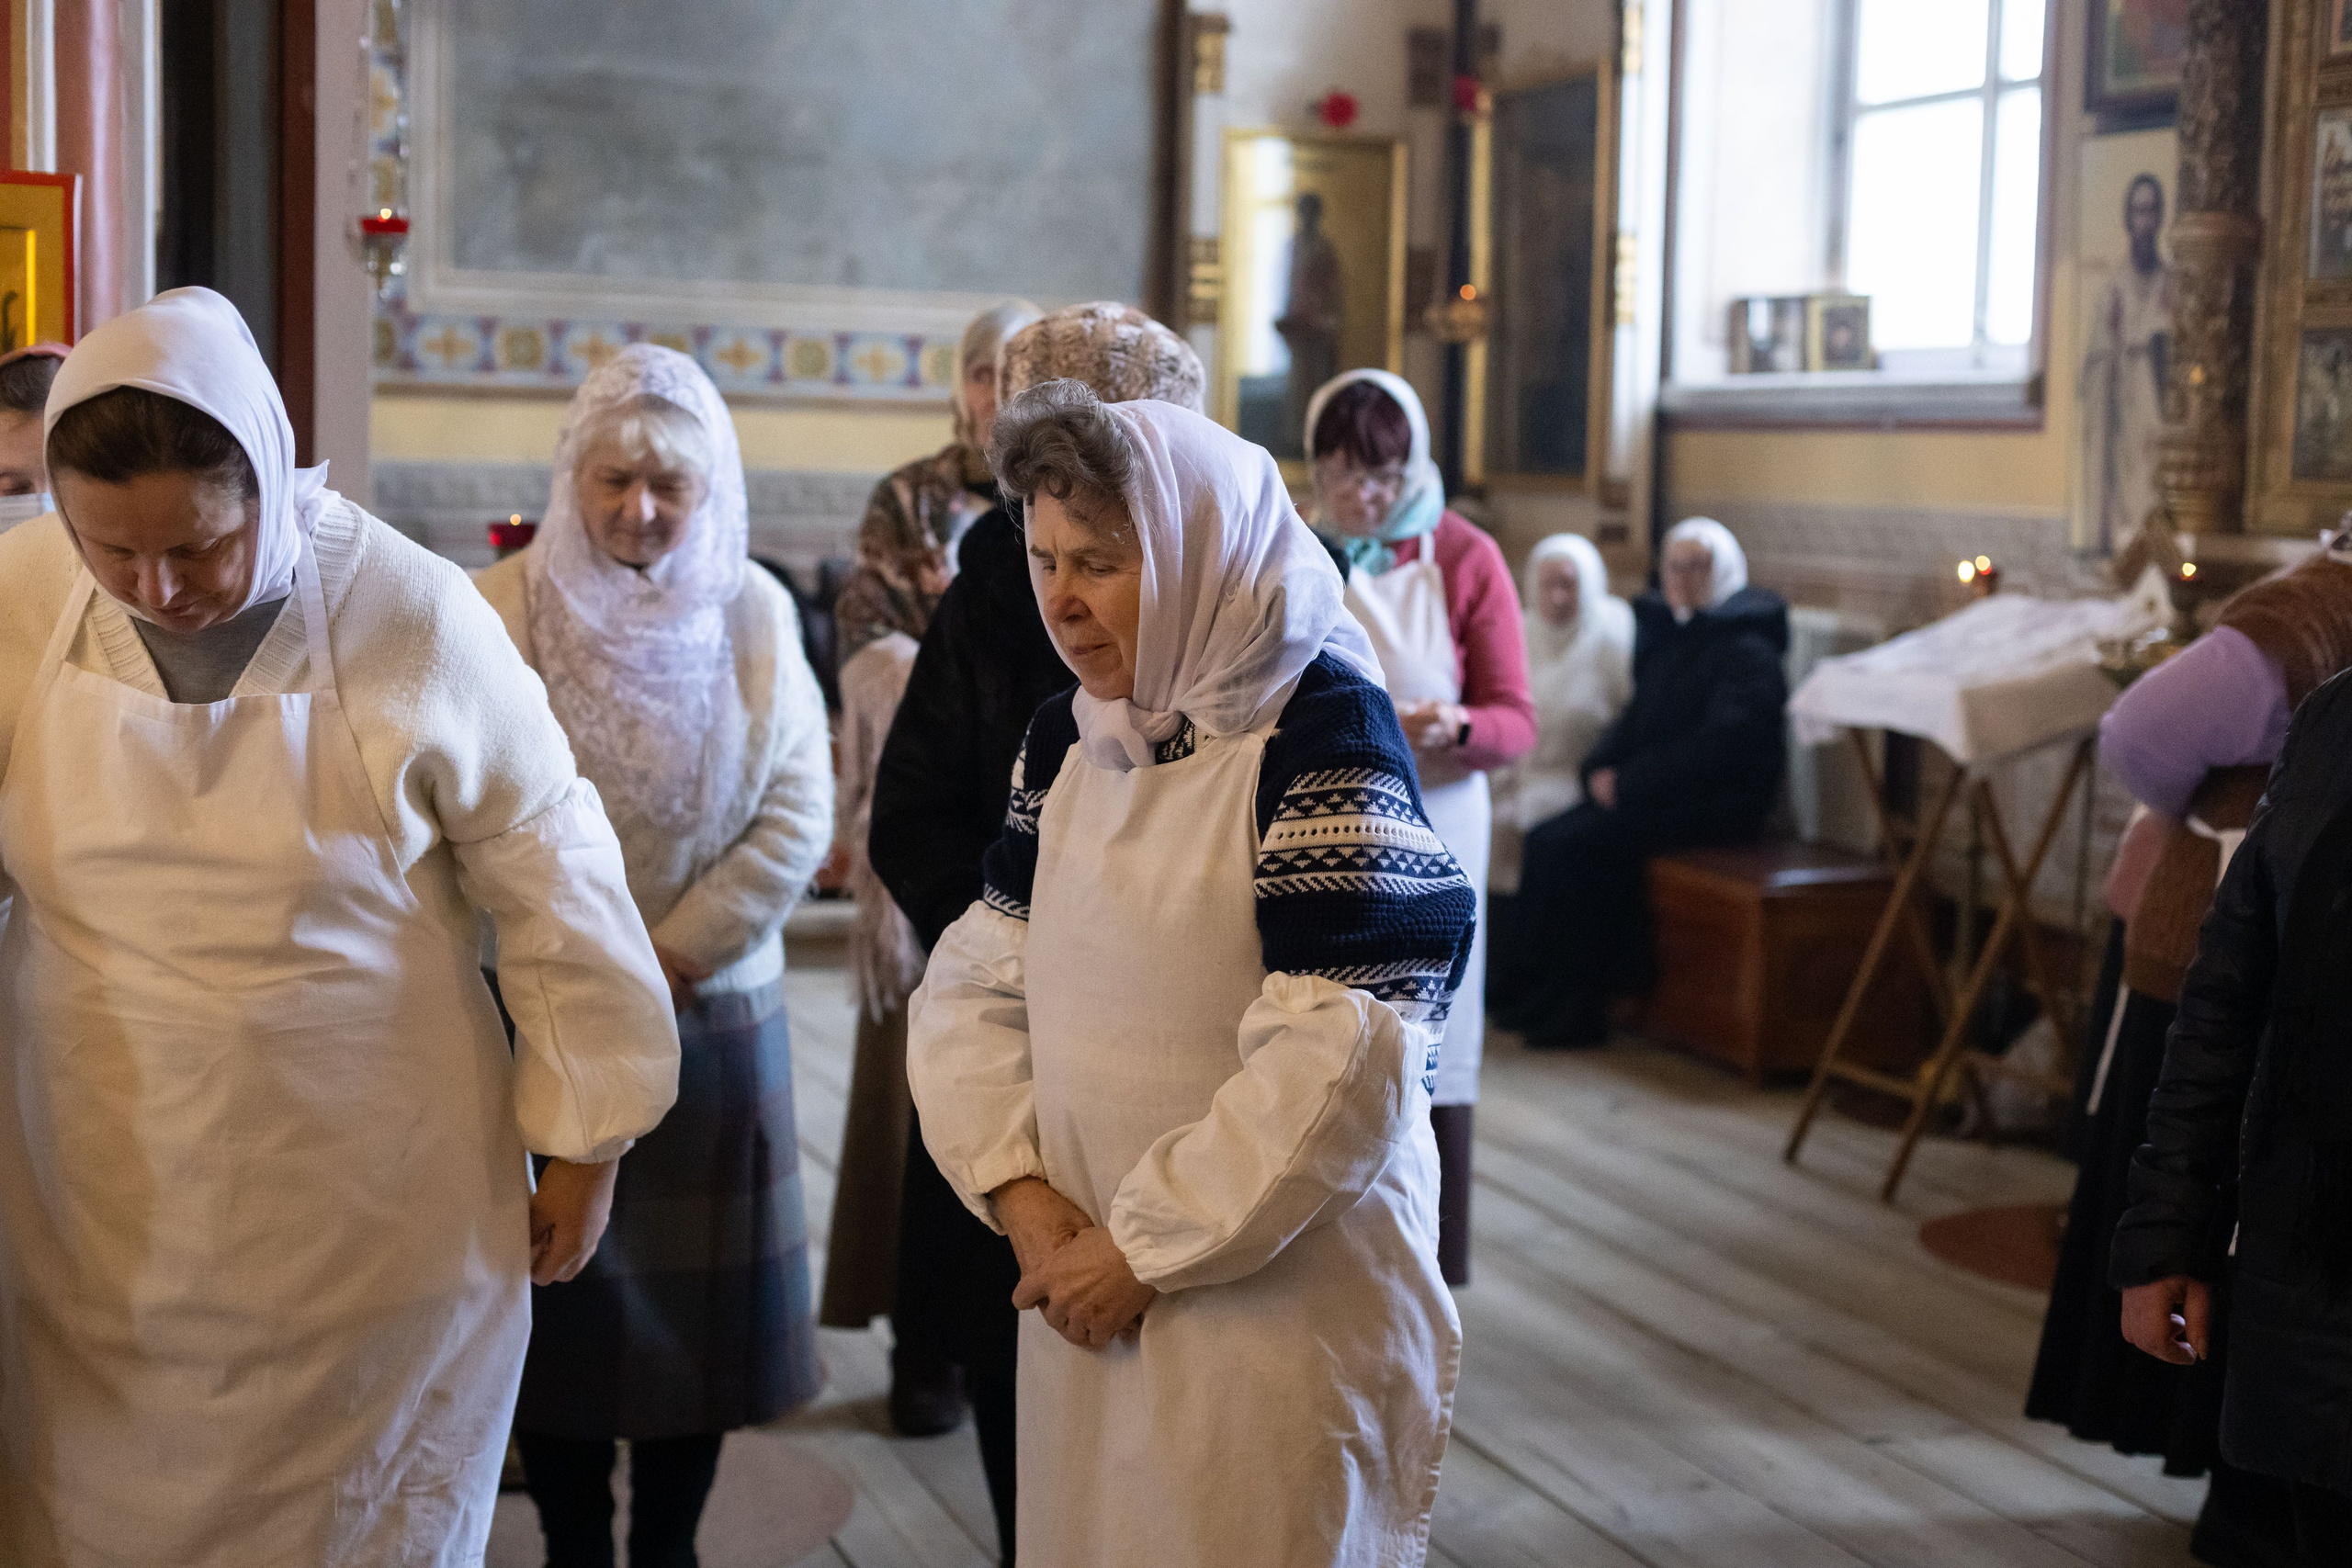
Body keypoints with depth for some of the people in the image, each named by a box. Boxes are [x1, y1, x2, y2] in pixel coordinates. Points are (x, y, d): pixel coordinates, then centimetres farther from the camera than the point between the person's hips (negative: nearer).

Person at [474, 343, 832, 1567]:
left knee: (696, 1293, 8)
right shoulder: (503, 608, -6)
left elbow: (797, 814, -1)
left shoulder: (754, 614, 2)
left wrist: (675, 950, -8)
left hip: (714, 1009, 2)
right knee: (558, 1288, 6)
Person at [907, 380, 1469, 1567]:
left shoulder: (1322, 736, -16)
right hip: (1088, 1293, 6)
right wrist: (1019, 1190, -8)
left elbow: (1341, 1066, -22)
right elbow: (976, 981, 7)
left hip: (1281, 1302, -6)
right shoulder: (1066, 740, 6)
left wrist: (1146, 1251, -16)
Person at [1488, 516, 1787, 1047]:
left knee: (1568, 846, -22)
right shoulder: (1669, 634, 17)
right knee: (1545, 839, -10)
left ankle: (1564, 1009, -15)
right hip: (1652, 793, 9)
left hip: (1714, 802, -9)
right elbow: (1638, 716, 21)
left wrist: (1630, 782, -18)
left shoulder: (1747, 650, -10)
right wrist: (1602, 767, 1)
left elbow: (1722, 743, -20)